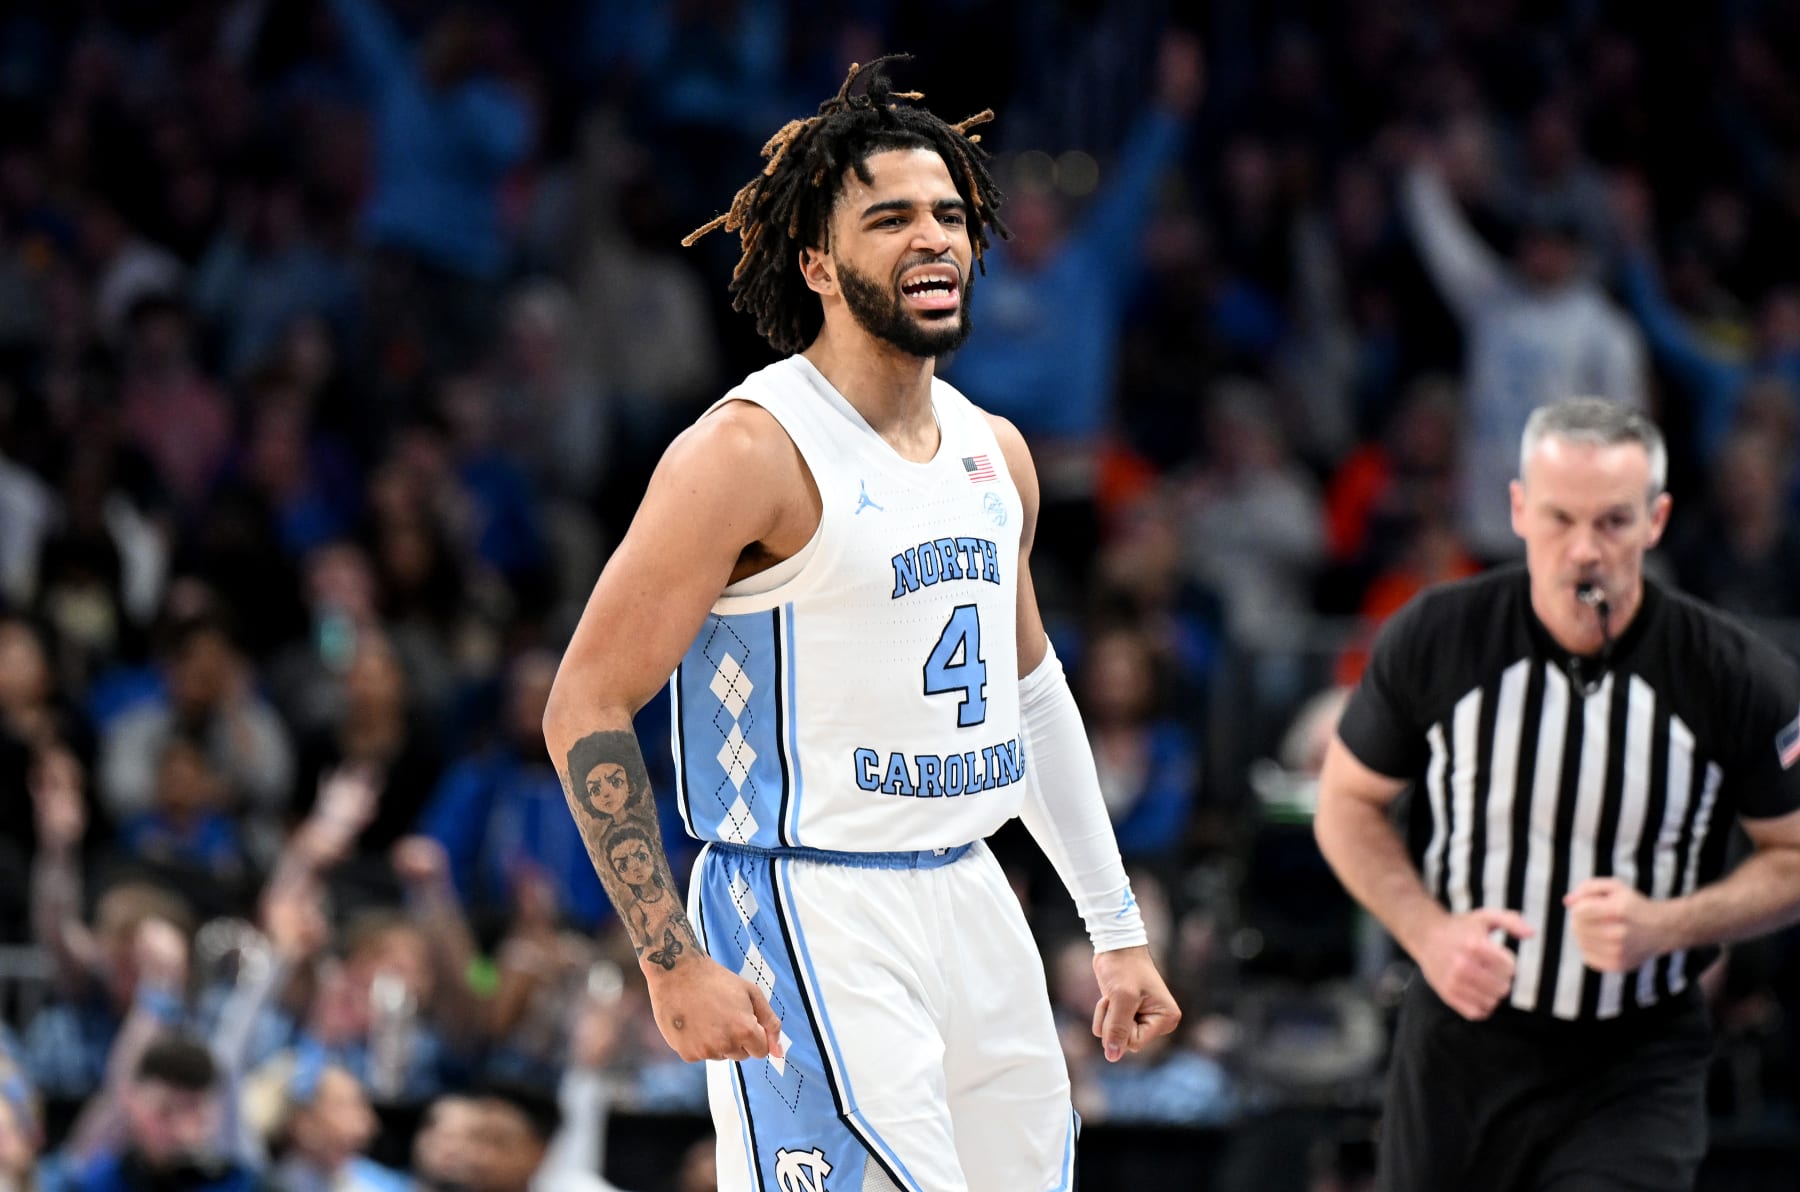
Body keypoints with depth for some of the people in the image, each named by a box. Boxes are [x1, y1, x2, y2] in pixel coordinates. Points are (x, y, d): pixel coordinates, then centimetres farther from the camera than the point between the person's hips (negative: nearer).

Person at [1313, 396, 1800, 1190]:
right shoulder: (1434, 638, -8)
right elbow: (1347, 802, 5)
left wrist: (1664, 926, -17)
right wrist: (1428, 932, -12)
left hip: (1635, 1070, -2)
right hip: (1462, 1031, 2)